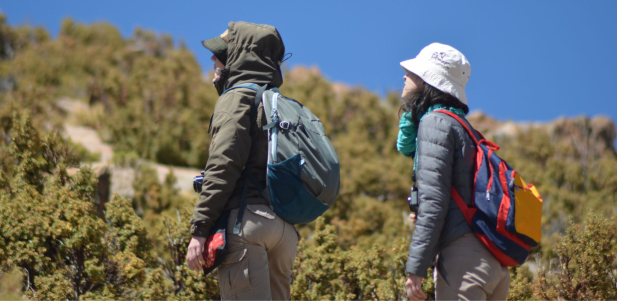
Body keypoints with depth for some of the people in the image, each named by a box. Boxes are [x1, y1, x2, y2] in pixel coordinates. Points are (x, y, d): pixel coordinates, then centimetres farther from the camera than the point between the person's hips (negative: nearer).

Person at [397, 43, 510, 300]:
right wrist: (410, 110, 28)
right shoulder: (457, 123, 23)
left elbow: (434, 200, -15)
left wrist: (416, 267, -18)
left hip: (464, 253, -10)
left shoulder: (436, 122, -5)